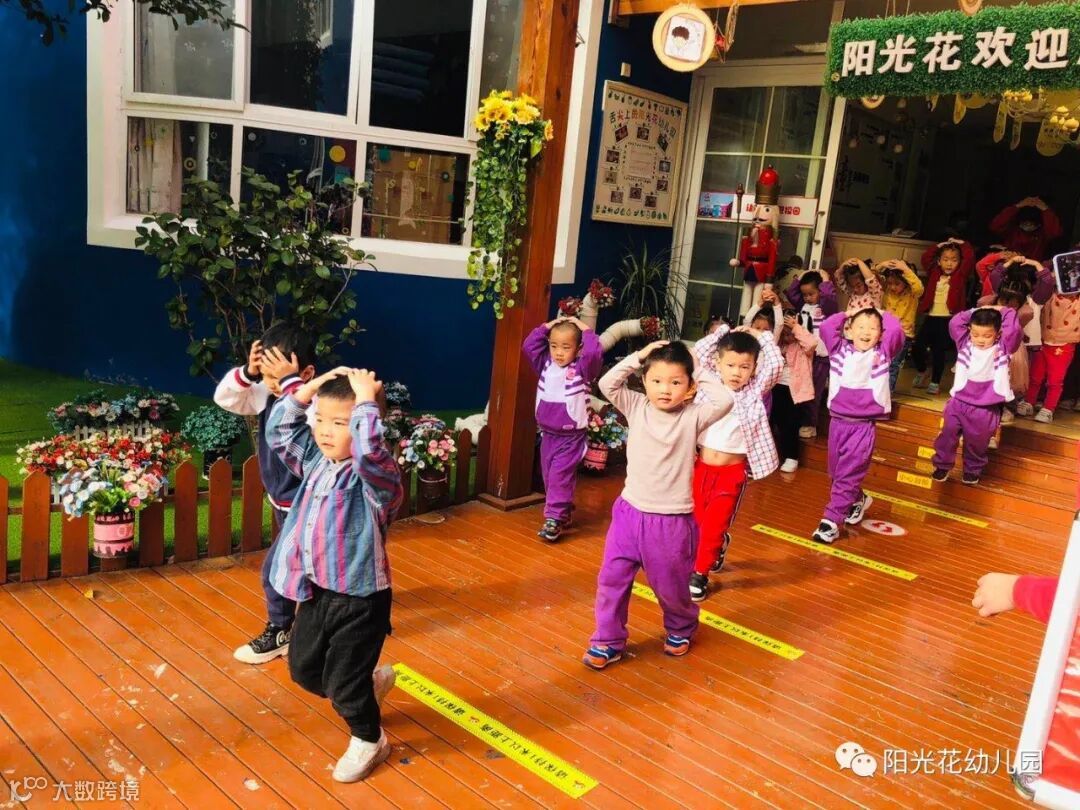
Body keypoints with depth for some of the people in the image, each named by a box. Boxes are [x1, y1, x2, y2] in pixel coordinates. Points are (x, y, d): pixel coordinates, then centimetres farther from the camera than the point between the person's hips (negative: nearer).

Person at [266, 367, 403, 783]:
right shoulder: (316, 462, 3)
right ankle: (372, 681, 48)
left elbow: (369, 450, -45)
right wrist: (314, 384, -1)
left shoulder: (375, 475, -22)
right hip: (317, 591, 8)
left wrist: (366, 398, -34)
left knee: (343, 682, 6)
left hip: (359, 598, -8)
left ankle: (369, 740, 36)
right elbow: (279, 429, 11)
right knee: (303, 668, 22)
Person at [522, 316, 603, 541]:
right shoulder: (545, 365, 4)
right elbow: (529, 345, 1)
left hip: (571, 437, -6)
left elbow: (595, 352, -27)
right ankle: (565, 513, 27)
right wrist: (547, 326, -1)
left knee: (560, 476, -11)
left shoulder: (582, 369, -10)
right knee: (549, 477, 12)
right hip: (547, 434, 6)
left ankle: (554, 519, -6)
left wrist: (585, 328, -15)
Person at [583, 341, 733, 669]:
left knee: (671, 586, 14)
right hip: (630, 511, 2)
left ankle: (680, 629, 44)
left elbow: (725, 400, -22)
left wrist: (699, 372, -11)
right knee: (611, 578, 4)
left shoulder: (693, 415, -7)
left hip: (673, 520, -2)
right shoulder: (636, 407, -1)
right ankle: (608, 642, 20)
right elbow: (607, 383, -10)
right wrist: (638, 357, -10)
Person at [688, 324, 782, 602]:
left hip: (733, 471, -3)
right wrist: (725, 332, 2)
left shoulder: (754, 392, -2)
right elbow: (699, 351, -2)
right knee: (697, 521, 14)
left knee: (714, 525, -2)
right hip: (700, 465, 3)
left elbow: (776, 365, -14)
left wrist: (763, 337, -3)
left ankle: (700, 573, 14)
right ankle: (719, 547, 44)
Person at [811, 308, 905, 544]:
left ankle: (831, 520, -4)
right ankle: (857, 499, 42)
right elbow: (826, 327, -3)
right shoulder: (840, 350, 6)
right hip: (838, 421, 3)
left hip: (864, 425, -3)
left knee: (848, 474, -5)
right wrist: (847, 314, 10)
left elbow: (896, 330, -10)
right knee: (836, 471, 16)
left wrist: (883, 314, 7)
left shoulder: (882, 354, 3)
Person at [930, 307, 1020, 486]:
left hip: (986, 408, -2)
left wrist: (1004, 311, -6)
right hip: (959, 401, 2)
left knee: (977, 441, 14)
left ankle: (973, 469, 34)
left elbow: (1013, 329, -19)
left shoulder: (1002, 348, -5)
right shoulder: (964, 343, 1)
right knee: (948, 433, 9)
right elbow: (955, 323, -5)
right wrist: (975, 311, -3)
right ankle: (942, 464, 25)